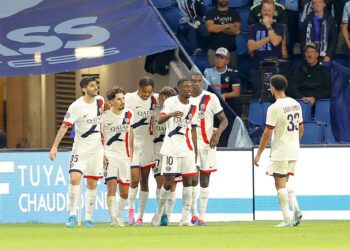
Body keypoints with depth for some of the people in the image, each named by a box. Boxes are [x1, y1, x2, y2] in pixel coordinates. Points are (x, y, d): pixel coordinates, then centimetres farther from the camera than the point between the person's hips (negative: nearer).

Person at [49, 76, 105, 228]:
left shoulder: (100, 101, 3)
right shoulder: (76, 106, -14)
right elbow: (64, 126, -14)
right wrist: (55, 146, -21)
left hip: (96, 148, 4)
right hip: (80, 148, -4)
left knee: (92, 184, 3)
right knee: (74, 178, -18)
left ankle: (88, 218, 11)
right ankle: (72, 215, -7)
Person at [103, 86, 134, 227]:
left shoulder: (128, 114, 4)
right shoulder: (104, 116, -5)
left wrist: (131, 152, 13)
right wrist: (102, 154, -7)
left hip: (125, 157, 4)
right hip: (110, 155, -4)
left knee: (125, 191, 3)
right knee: (112, 185, -19)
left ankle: (119, 215, 24)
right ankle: (114, 219, -19)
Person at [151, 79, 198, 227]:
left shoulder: (193, 107, 10)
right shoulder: (170, 102, -3)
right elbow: (160, 120, -16)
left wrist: (195, 151, 15)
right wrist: (170, 114, -38)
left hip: (188, 149, 4)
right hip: (171, 148, -4)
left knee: (188, 182, -2)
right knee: (168, 183, -5)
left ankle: (185, 218, 0)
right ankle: (159, 212, 15)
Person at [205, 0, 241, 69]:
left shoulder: (234, 13, 10)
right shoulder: (211, 13, 10)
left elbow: (237, 31, -4)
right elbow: (210, 27, -8)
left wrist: (218, 28, -3)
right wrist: (228, 26, -4)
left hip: (231, 50, 1)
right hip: (214, 50, -1)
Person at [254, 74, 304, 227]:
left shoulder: (274, 108, -15)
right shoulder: (295, 104, 8)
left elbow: (268, 133, -15)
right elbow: (301, 128, 15)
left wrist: (259, 154, -8)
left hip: (280, 151, -7)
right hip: (294, 151, 7)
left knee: (280, 184, -1)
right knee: (285, 183, 18)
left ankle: (287, 220, -4)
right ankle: (296, 208, -3)